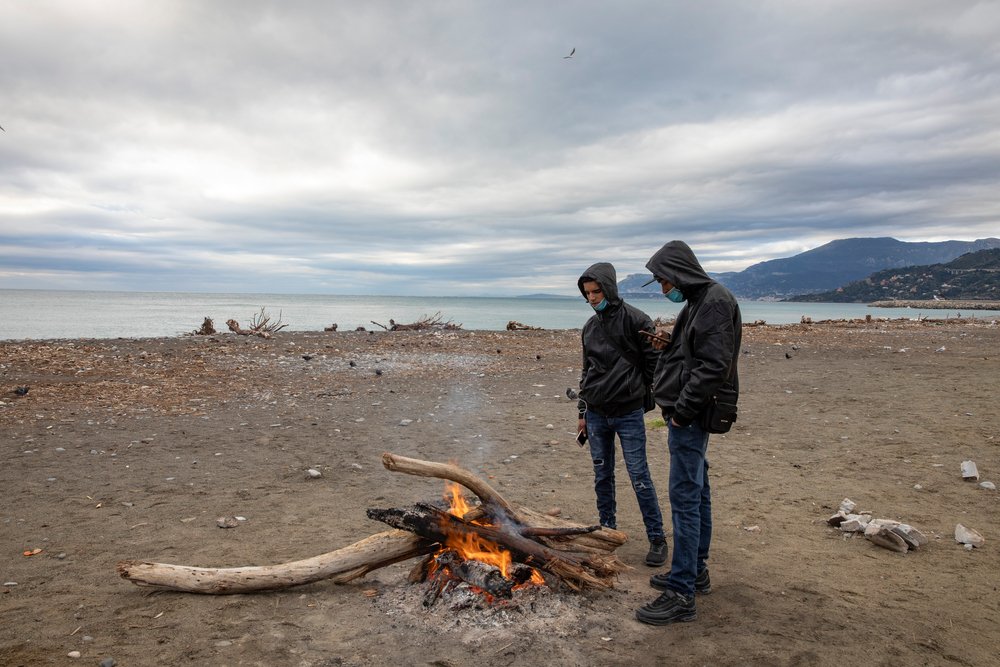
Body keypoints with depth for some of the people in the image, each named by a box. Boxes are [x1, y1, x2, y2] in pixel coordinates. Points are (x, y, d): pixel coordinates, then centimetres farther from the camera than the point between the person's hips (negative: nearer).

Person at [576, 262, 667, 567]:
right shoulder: (590, 326, 10)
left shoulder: (636, 320, -8)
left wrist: (645, 401, -4)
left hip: (628, 415, -5)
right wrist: (583, 411, 16)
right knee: (602, 475, 12)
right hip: (596, 414, 6)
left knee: (639, 477, -1)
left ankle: (657, 539, 11)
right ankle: (608, 529, 27)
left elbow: (655, 364, -5)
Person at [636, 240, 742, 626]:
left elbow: (713, 366, -23)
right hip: (688, 416, 11)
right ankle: (696, 572, 31)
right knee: (697, 495, 18)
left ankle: (681, 595, -2)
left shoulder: (716, 302, -15)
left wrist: (682, 411, -20)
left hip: (691, 417, -11)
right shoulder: (697, 303, 16)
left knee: (685, 499, -8)